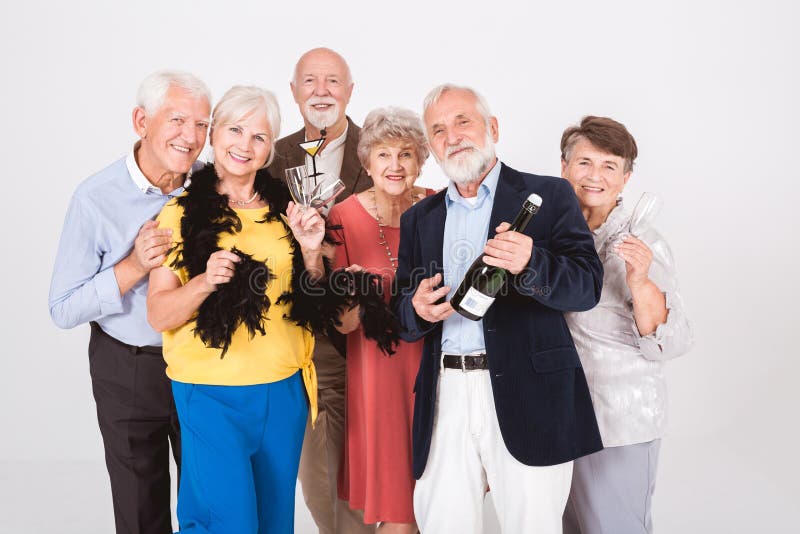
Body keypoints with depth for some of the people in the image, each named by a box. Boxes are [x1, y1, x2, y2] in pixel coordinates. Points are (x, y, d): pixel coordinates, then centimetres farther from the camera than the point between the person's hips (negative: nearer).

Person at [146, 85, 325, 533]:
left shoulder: (284, 209, 5)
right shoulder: (182, 213, -4)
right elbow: (158, 315, -7)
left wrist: (312, 251, -7)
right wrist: (205, 280, -24)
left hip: (285, 391, 4)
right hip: (213, 394, -4)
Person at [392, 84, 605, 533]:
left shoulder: (548, 196, 3)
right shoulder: (419, 218, 16)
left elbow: (588, 286, -8)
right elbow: (402, 311, 14)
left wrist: (530, 264, -27)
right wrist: (418, 309, -9)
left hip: (528, 398, -3)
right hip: (445, 394, 4)